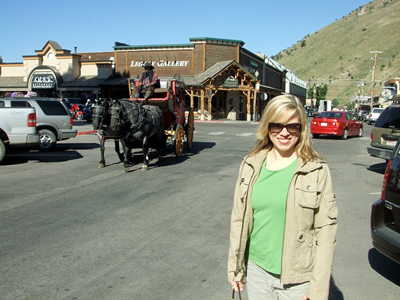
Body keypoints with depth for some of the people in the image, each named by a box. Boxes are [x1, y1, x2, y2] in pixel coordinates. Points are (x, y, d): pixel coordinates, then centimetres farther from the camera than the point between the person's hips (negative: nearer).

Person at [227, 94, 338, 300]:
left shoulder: (317, 171, -10)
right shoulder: (251, 165, 0)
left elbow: (326, 230, -10)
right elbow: (239, 219, 5)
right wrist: (235, 267, 7)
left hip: (298, 280, -3)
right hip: (256, 270, 3)